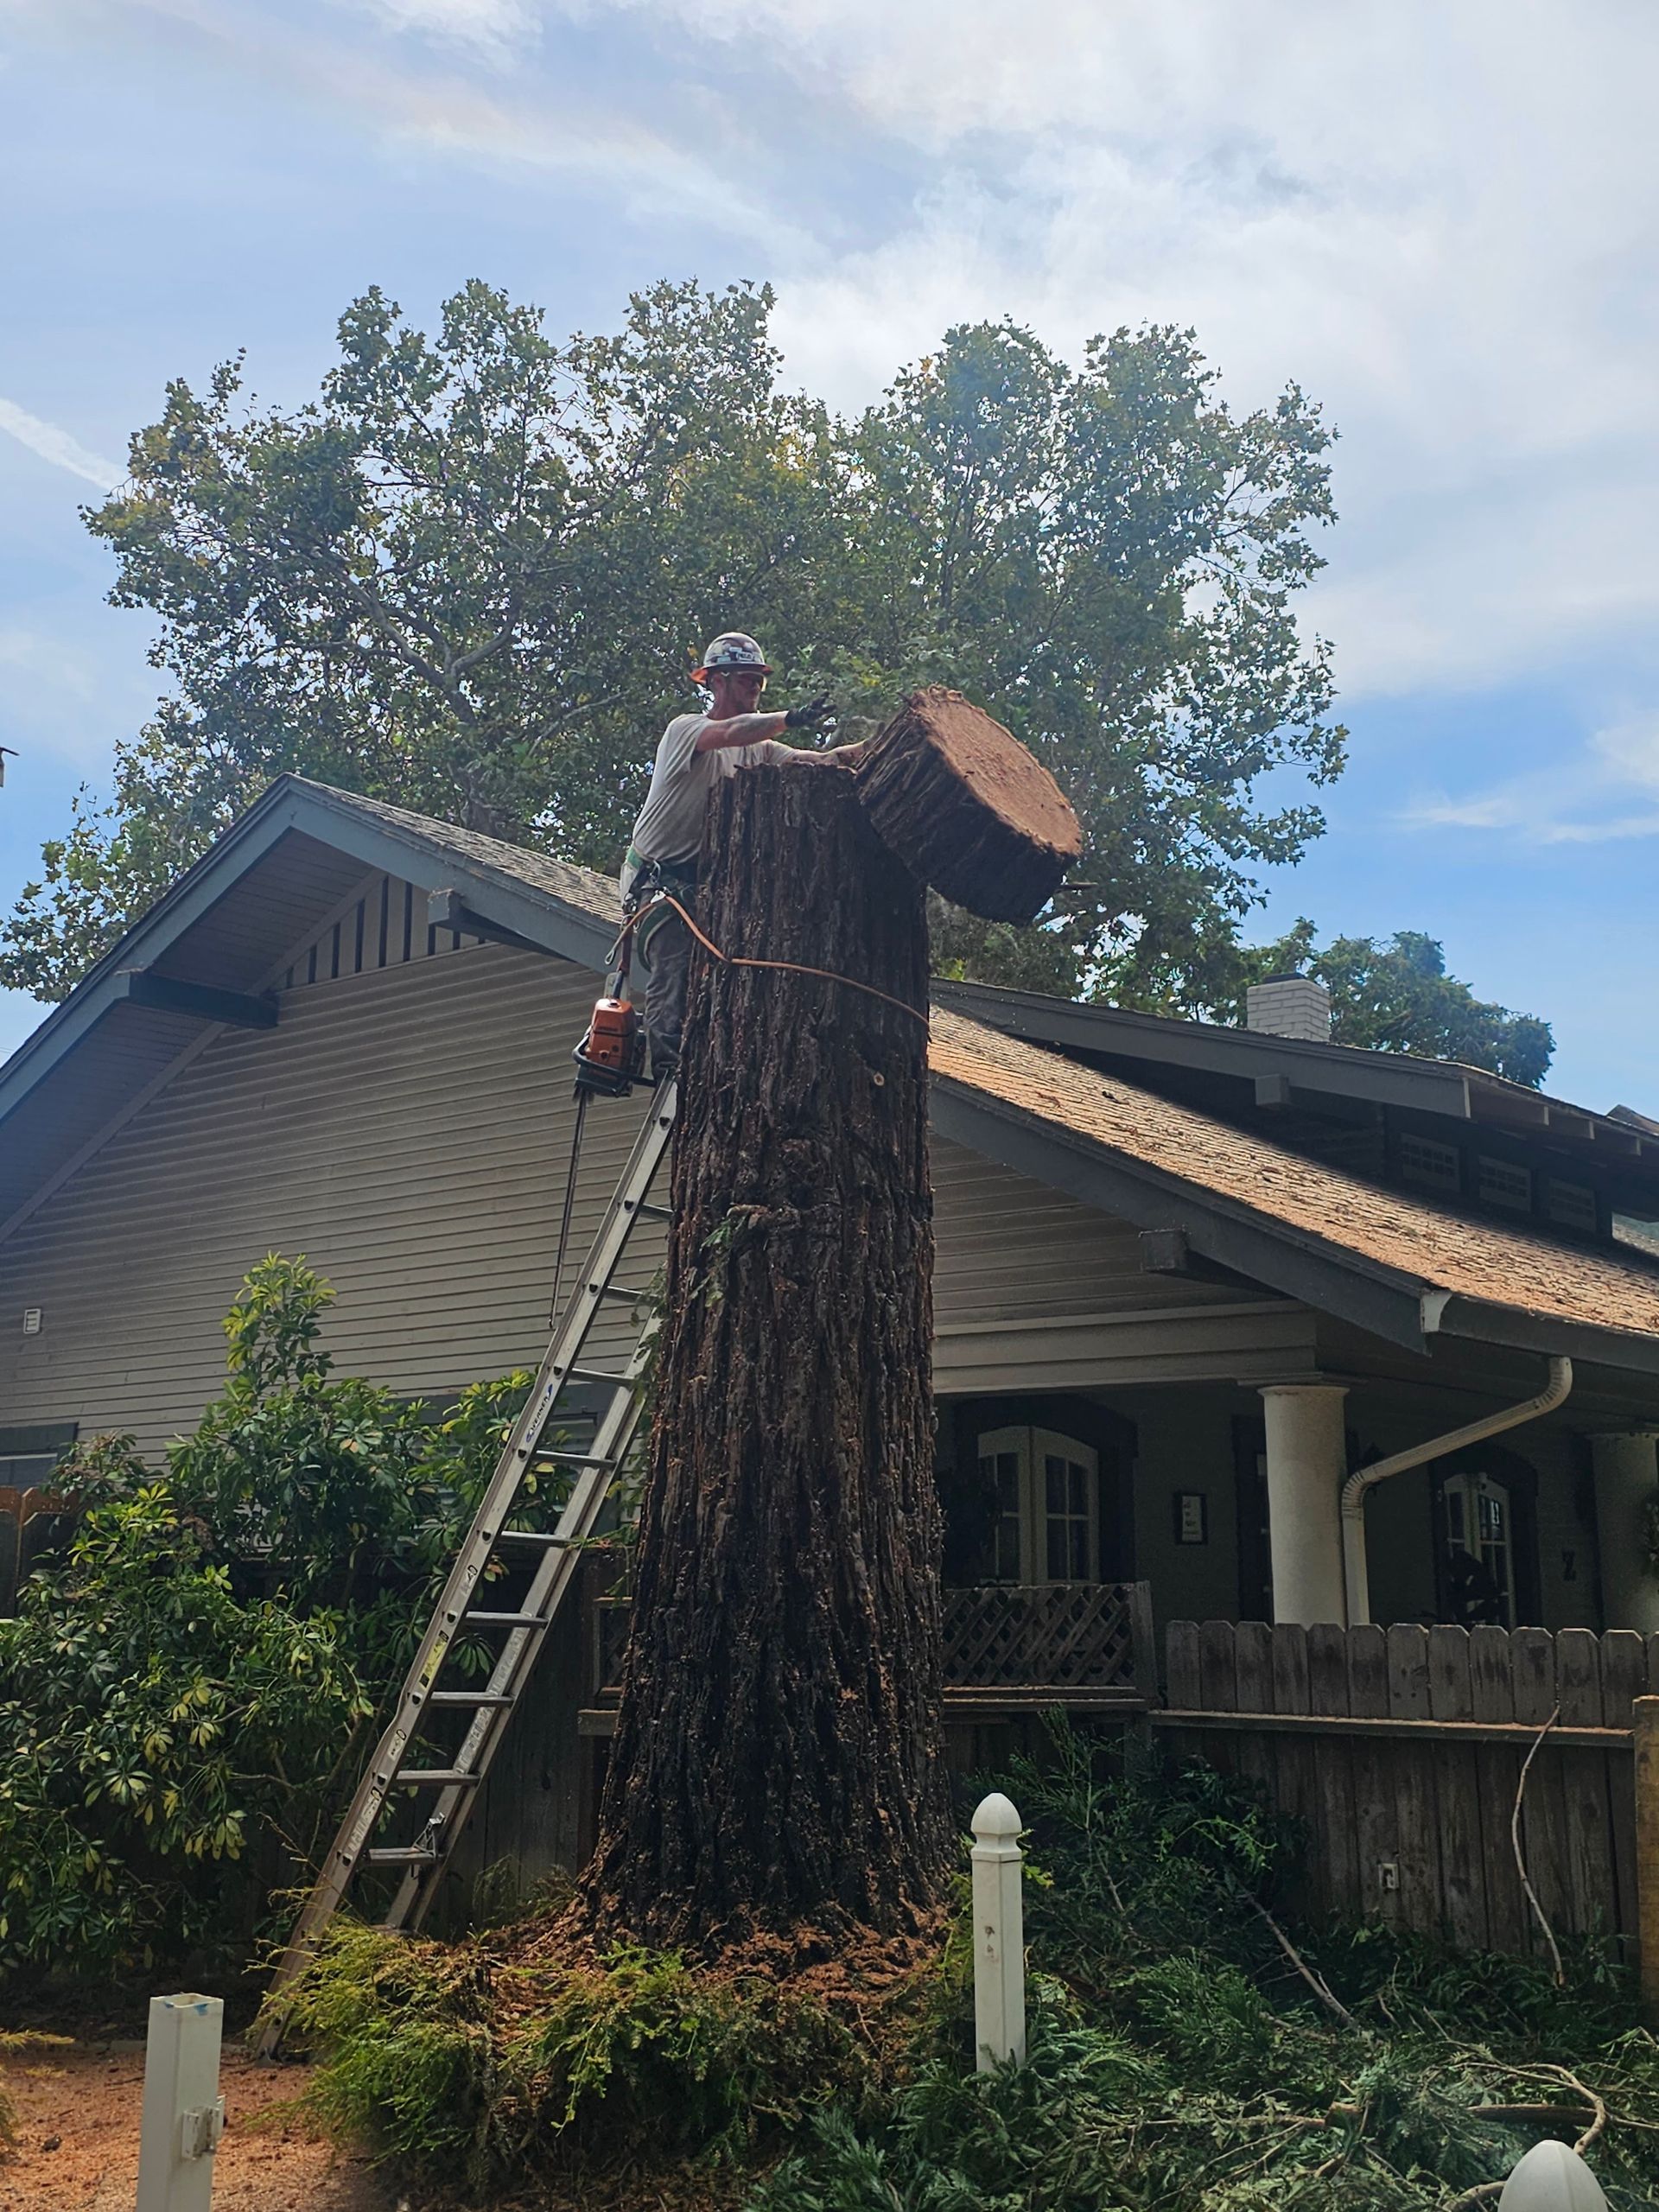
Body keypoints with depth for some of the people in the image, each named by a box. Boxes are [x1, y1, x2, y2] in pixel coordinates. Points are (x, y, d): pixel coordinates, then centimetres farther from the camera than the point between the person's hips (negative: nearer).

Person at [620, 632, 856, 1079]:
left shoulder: (757, 748, 12)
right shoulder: (685, 728, -8)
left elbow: (814, 761, -2)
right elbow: (730, 732, -32)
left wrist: (871, 749, -20)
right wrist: (790, 719, -45)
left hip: (703, 882, 7)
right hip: (656, 879, -7)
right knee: (672, 979, -14)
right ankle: (671, 1074, -15)